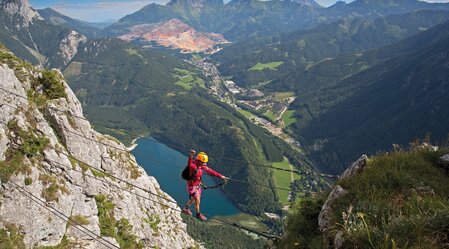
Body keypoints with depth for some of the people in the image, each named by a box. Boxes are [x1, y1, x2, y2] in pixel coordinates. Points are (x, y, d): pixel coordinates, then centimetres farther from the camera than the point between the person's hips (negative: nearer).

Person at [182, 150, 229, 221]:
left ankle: (186, 209, 53)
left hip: (198, 185, 8)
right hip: (192, 186, -8)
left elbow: (210, 171, -3)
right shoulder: (193, 165, -33)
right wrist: (191, 156, -79)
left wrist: (221, 176, -6)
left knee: (194, 199, 28)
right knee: (197, 200, 4)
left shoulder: (202, 166, -10)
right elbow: (189, 164, -56)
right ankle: (198, 214, 30)